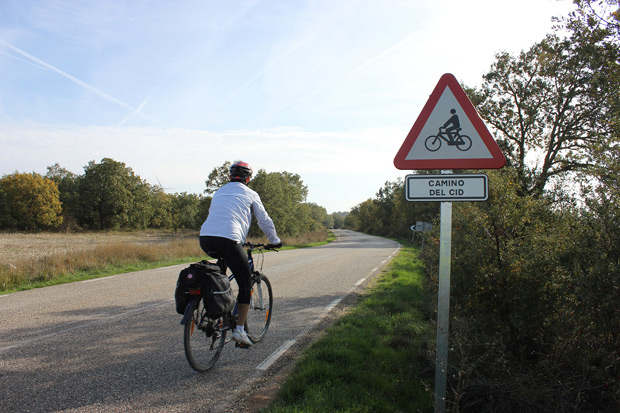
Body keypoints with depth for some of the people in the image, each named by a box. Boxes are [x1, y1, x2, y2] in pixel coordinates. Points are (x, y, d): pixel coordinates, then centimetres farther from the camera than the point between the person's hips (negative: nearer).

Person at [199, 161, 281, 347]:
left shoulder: (219, 192, 28)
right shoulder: (250, 194, 14)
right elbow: (264, 221, 18)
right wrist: (275, 241, 33)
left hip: (205, 239, 6)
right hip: (228, 239, -5)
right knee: (246, 284, 8)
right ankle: (239, 329, 2)